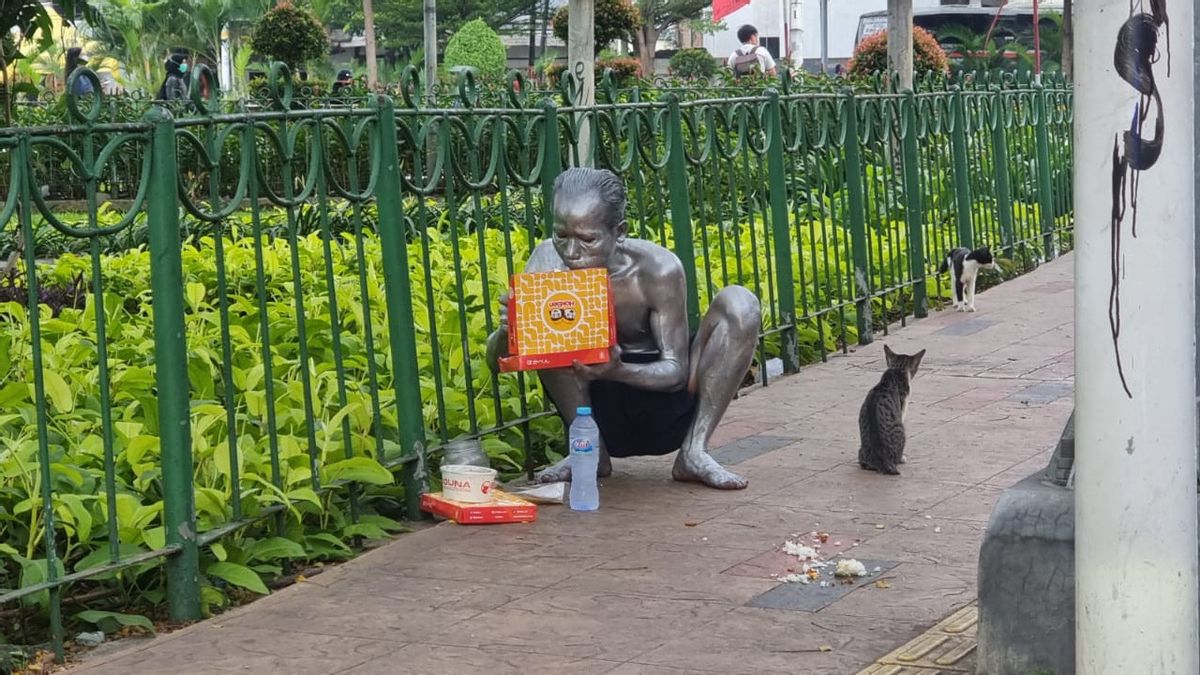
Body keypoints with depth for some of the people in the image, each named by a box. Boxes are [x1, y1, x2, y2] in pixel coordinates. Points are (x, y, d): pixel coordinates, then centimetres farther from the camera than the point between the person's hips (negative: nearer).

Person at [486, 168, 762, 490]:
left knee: (739, 304, -22)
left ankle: (694, 452, -15)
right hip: (601, 410, 1)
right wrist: (507, 331, -39)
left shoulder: (658, 269, -21)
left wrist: (617, 370, -42)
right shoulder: (548, 261, -16)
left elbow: (676, 371, -21)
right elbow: (496, 361, -14)